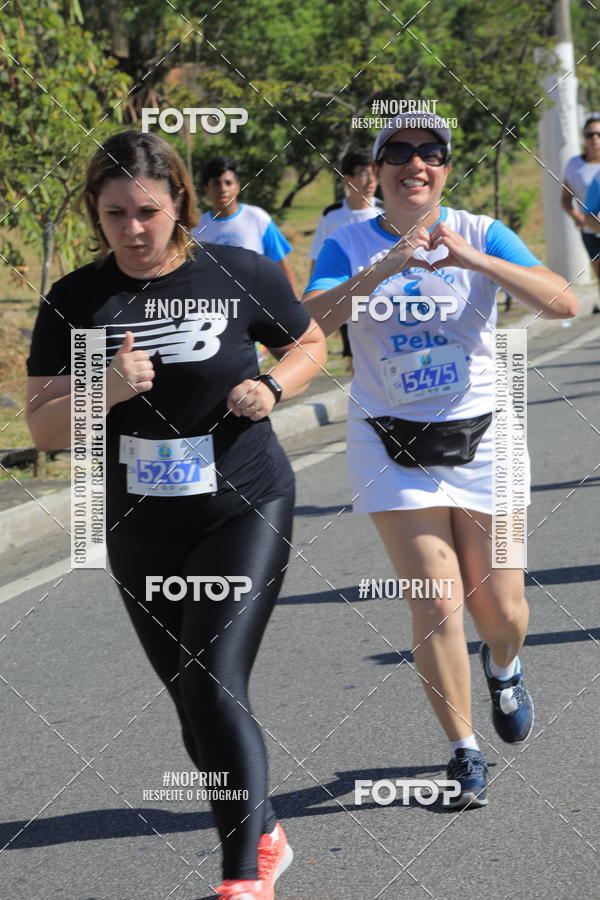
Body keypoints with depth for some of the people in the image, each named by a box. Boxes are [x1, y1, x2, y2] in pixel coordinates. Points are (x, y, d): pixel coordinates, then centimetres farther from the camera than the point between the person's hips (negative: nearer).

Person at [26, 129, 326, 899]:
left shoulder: (239, 275, -6)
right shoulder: (74, 302, -3)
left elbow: (310, 343, 10)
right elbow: (44, 428, -4)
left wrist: (271, 388, -10)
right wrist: (106, 391, -23)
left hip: (245, 512, -3)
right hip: (139, 531, 4)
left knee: (216, 686, -16)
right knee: (192, 705, 13)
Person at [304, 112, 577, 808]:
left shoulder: (481, 235, -3)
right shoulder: (349, 246, -3)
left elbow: (562, 304, -16)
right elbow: (308, 324, -20)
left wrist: (472, 260, -28)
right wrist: (383, 269, -30)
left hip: (480, 438, 1)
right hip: (391, 446, -1)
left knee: (500, 608, 6)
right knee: (437, 604, -10)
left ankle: (503, 670, 43)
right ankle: (465, 754, 7)